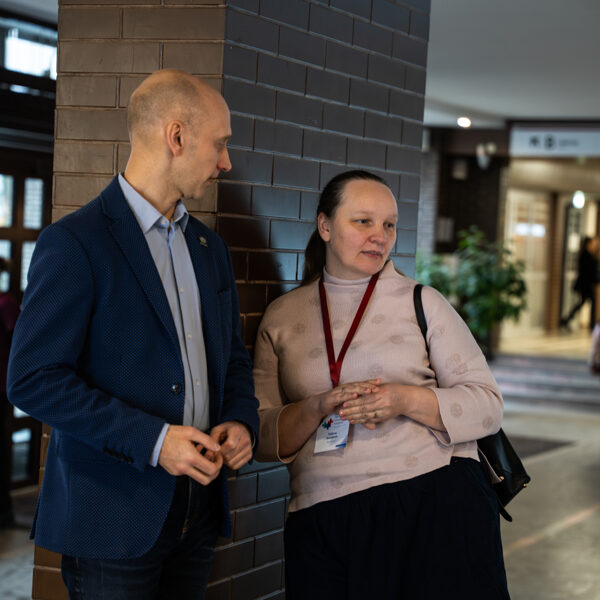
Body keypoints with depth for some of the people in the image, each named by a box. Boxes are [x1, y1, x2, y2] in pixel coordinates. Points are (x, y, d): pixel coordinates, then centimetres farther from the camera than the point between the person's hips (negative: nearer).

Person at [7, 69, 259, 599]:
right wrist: (152, 440, -21)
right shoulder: (74, 242, -11)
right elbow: (33, 380, -16)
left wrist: (242, 421, 0)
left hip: (198, 510, 7)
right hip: (114, 520, -7)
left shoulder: (209, 246, 13)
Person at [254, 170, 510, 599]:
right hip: (324, 523, 1)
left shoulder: (422, 302, 7)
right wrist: (320, 407, -12)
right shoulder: (282, 317, 10)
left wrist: (406, 400, -13)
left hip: (436, 504, -1)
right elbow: (261, 435, 7)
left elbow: (488, 406, 3)